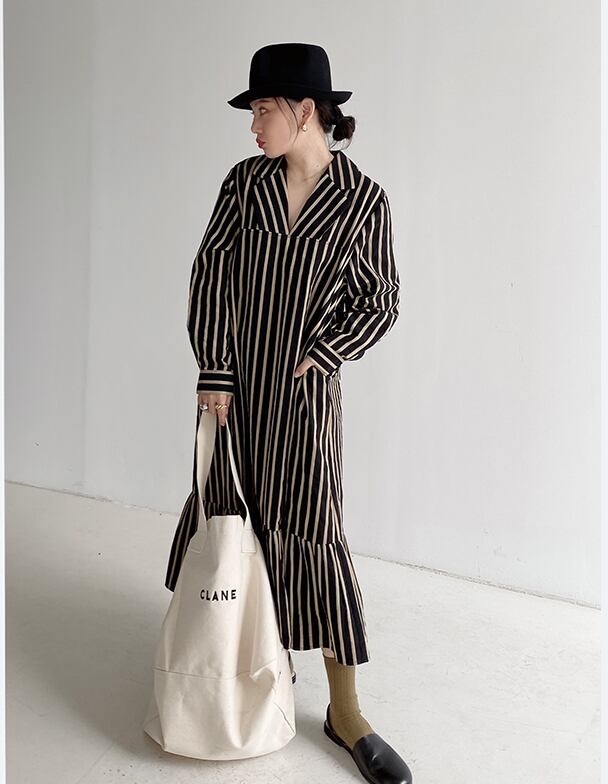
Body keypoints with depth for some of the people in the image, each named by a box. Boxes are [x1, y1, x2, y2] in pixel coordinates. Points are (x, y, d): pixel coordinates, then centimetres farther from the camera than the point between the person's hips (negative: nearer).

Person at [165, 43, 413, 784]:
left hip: (303, 387, -3)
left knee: (312, 529, -3)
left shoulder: (363, 199, -6)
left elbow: (380, 301, -1)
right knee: (225, 505, 13)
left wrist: (322, 357, -12)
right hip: (231, 377, 4)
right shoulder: (245, 181, 1)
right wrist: (213, 371, -9)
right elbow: (210, 272, -3)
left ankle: (345, 709, 9)